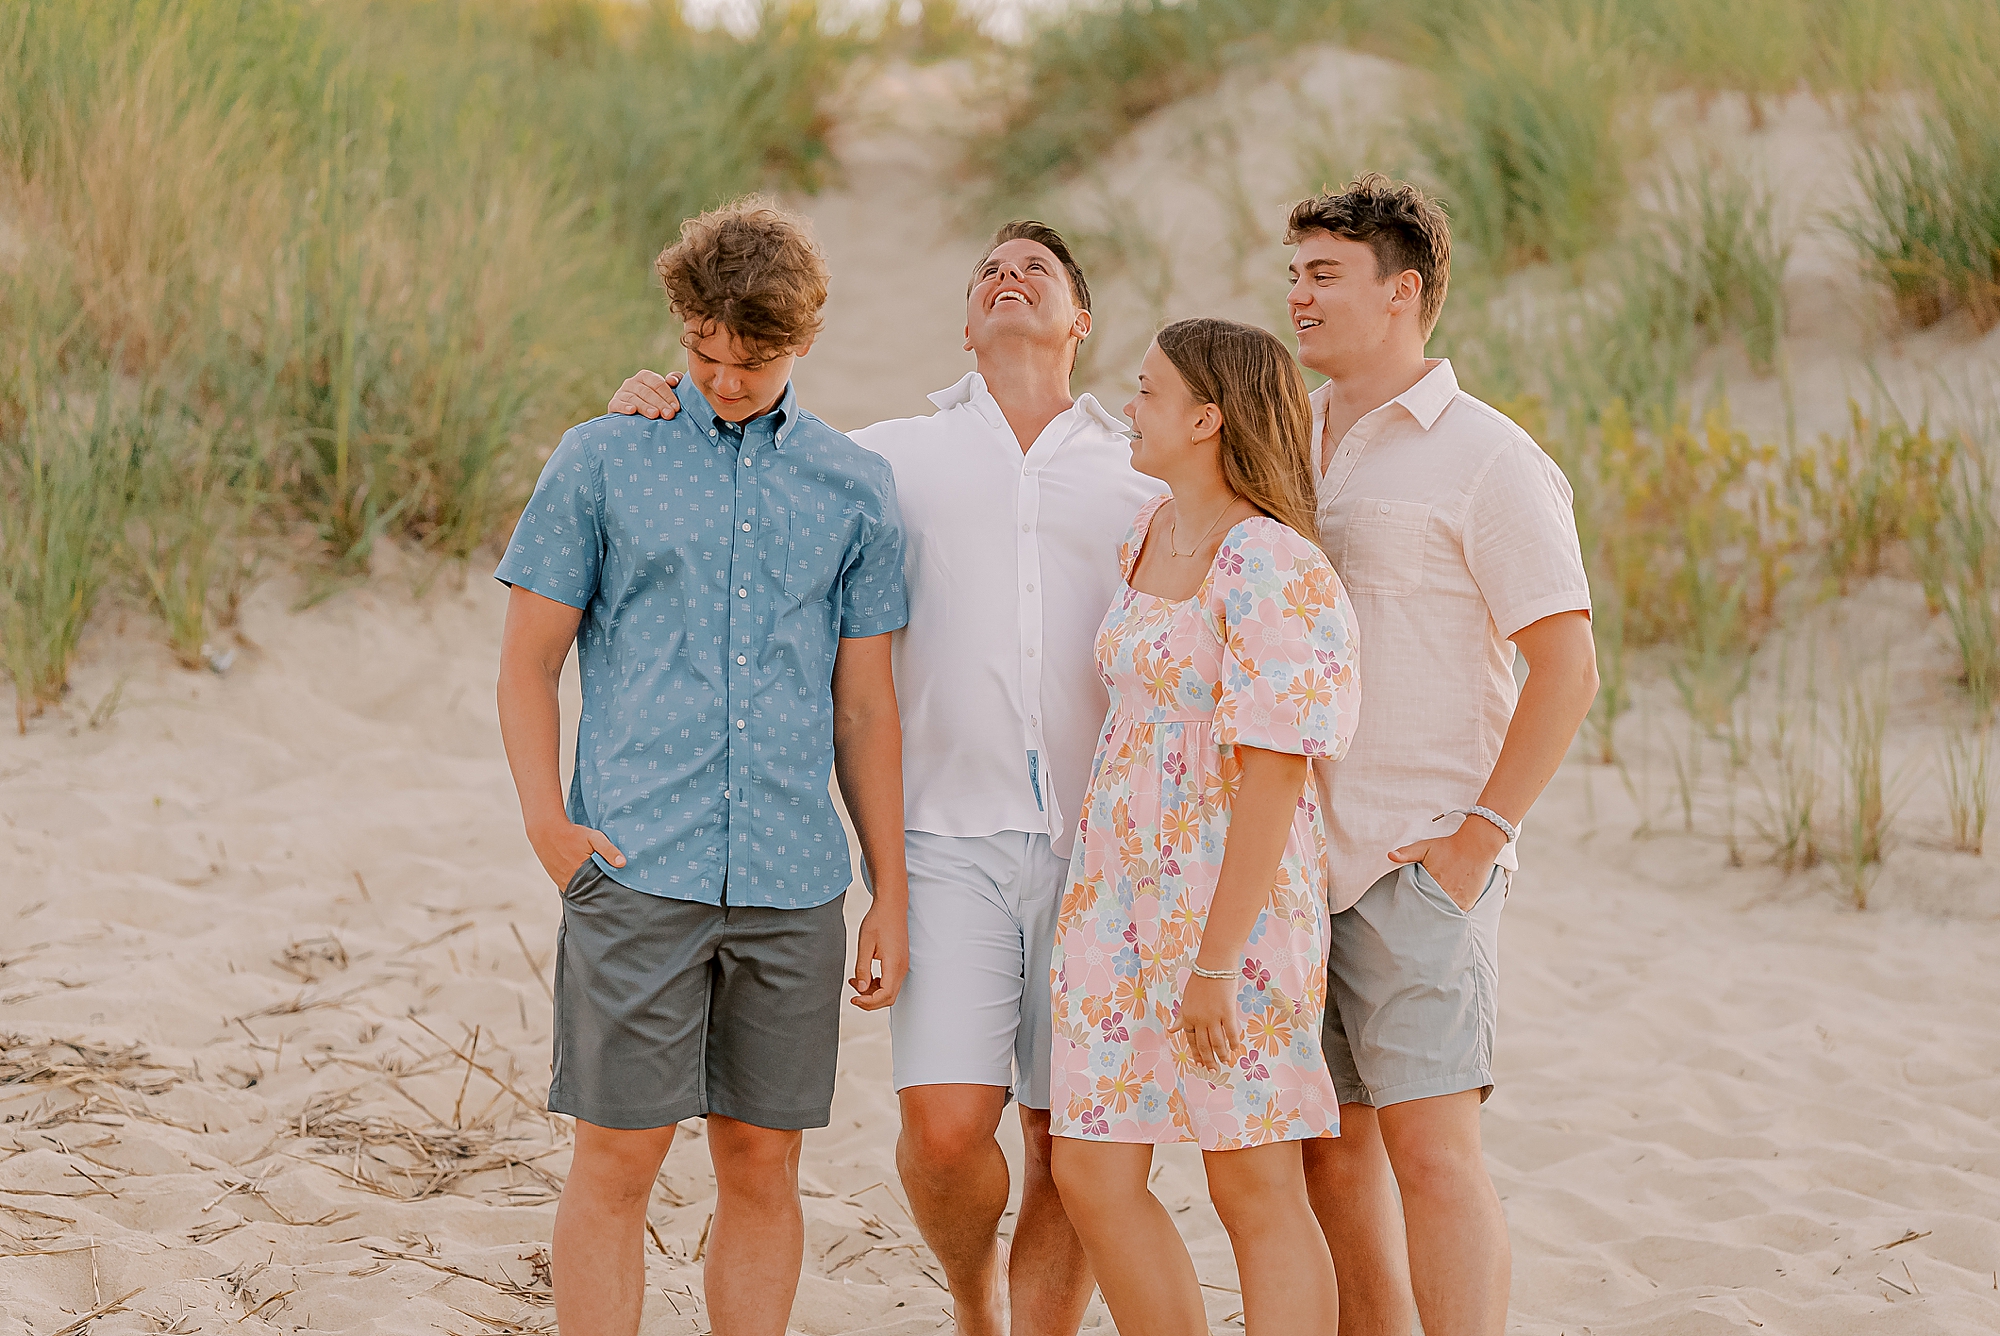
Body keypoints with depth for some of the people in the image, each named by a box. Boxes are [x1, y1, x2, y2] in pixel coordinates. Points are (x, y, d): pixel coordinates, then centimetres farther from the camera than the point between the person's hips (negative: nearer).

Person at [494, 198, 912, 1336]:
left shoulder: (857, 490, 10)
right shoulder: (603, 462, 5)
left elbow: (866, 704, 13)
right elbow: (529, 660, 7)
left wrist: (892, 894, 10)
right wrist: (547, 820, -7)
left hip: (792, 883, 2)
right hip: (636, 870, -2)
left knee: (763, 1167, 7)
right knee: (618, 1159, -3)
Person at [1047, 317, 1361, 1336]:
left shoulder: (1269, 570, -15)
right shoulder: (1146, 538, 11)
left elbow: (1274, 775, -19)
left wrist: (1218, 962, -20)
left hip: (1235, 900, -8)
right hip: (1121, 889, 8)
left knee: (1255, 1193, -1)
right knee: (1091, 1174, 6)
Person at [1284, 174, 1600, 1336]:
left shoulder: (1488, 460, -5)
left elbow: (1568, 670, -9)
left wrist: (1480, 838, -14)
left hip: (1422, 861, -7)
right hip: (1294, 858, 7)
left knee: (1429, 1144, -12)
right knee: (1330, 1150, 9)